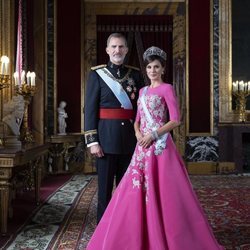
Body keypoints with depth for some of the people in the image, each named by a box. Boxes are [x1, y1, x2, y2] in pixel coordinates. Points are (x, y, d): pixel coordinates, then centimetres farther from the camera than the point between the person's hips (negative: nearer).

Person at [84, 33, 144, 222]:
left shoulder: (135, 74, 8)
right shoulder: (97, 74, 0)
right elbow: (90, 109, -3)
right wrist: (92, 141, -9)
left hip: (130, 139, 3)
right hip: (106, 137, -3)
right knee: (105, 187, 6)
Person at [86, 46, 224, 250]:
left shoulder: (167, 88, -3)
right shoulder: (143, 91, 16)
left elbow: (175, 120, -10)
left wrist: (153, 135, -14)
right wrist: (138, 133, -2)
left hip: (160, 145, -7)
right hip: (143, 145, 7)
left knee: (162, 190, -4)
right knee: (138, 189, 7)